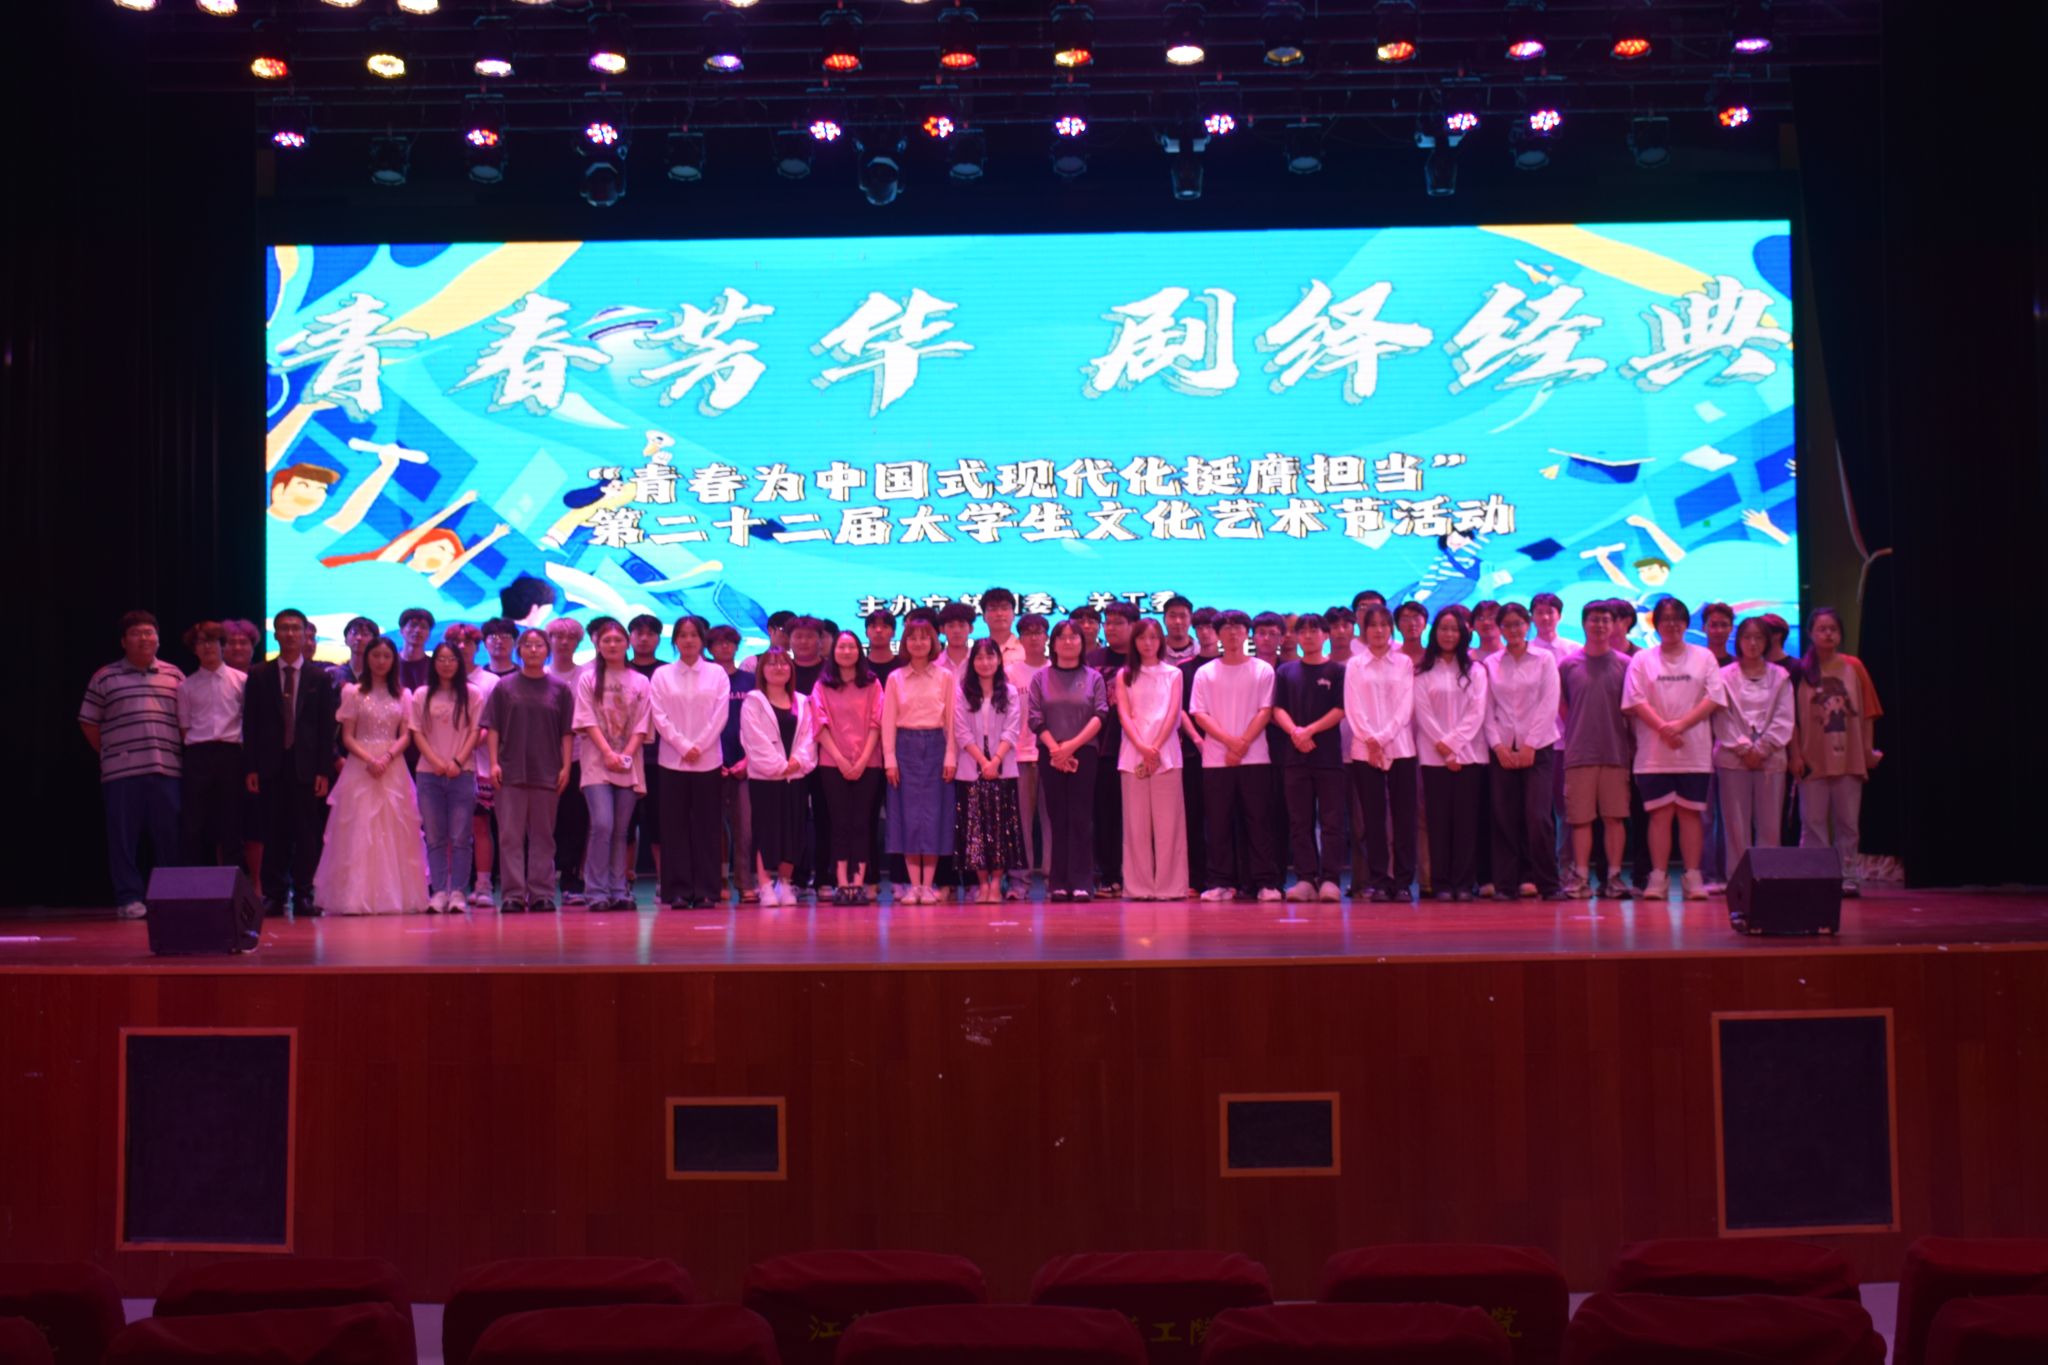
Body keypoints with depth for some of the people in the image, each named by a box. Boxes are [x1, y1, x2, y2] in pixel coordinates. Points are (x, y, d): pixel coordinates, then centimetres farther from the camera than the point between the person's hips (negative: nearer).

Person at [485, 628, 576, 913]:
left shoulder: (560, 688, 6)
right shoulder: (505, 686, 6)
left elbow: (567, 732, 6)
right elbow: (492, 728, 5)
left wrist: (566, 766, -1)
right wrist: (494, 763, -5)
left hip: (548, 772, 0)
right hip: (511, 771, 0)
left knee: (543, 835, 5)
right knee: (510, 835, -1)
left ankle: (542, 894, 9)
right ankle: (513, 894, 1)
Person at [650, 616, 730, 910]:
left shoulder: (717, 674, 6)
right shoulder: (662, 675, 6)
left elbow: (720, 715, -1)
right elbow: (660, 717, -1)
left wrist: (699, 746, -10)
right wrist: (684, 746, -10)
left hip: (708, 760, 0)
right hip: (672, 761, 0)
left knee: (706, 826, 1)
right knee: (675, 826, 0)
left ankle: (706, 892, 4)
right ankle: (678, 892, 3)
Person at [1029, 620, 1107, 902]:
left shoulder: (1093, 677, 7)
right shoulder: (1041, 678, 9)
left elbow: (1100, 716, -3)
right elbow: (1034, 717, 1)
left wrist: (1073, 745, -13)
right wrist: (1055, 748, -10)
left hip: (1084, 754, -1)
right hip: (1050, 755, 1)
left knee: (1081, 818, -3)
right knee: (1057, 818, 2)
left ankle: (1082, 882, -4)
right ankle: (1058, 883, 4)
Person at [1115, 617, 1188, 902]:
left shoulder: (1173, 674, 11)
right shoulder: (1124, 675, 12)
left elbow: (1173, 713, 1)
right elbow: (1124, 715, 2)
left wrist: (1156, 747, -11)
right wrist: (1142, 747, -12)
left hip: (1166, 754, -1)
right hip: (1133, 754, 1)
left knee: (1168, 823, -3)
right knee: (1136, 823, 0)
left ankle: (1169, 886, 0)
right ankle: (1139, 886, 3)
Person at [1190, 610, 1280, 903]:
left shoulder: (1262, 670, 6)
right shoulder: (1205, 673, 8)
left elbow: (1265, 711, 0)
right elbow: (1199, 714, 1)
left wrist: (1243, 744, -12)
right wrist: (1229, 740, -12)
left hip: (1255, 758, -1)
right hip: (1215, 759, 1)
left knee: (1259, 821, -1)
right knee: (1219, 823, 1)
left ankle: (1266, 882, 1)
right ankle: (1220, 883, 5)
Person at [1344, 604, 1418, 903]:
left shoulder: (1404, 663, 7)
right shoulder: (1354, 665, 7)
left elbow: (1406, 707, -1)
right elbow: (1352, 708, 1)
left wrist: (1382, 738, -10)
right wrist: (1369, 740, -11)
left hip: (1400, 747, 0)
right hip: (1364, 751, 0)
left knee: (1403, 816, -1)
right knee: (1373, 818, 0)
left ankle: (1403, 881, 4)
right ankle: (1378, 882, 3)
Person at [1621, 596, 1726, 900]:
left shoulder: (1704, 657, 9)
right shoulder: (1642, 659, 8)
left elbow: (1713, 698, -1)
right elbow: (1636, 701, -2)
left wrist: (1681, 724, -13)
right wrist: (1663, 728, -16)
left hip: (1695, 751, 0)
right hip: (1654, 753, 0)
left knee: (1690, 813, 2)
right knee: (1660, 814, -1)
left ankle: (1693, 878, 5)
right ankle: (1658, 878, 2)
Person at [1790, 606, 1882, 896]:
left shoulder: (1854, 667, 5)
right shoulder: (1801, 670, 1)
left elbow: (1867, 712, 7)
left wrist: (1868, 749, 2)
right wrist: (1795, 753, -6)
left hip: (1849, 759, 1)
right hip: (1813, 760, -1)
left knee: (1848, 823, 5)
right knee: (1813, 823, 1)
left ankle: (1847, 877, 10)